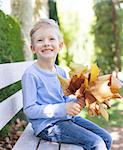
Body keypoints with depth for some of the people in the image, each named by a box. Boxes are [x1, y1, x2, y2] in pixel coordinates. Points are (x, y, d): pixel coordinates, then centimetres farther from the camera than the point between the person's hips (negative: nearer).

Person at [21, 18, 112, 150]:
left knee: (106, 138, 8)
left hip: (68, 118, 8)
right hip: (48, 126, -8)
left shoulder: (61, 72, 7)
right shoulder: (31, 74, -16)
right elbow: (29, 110, -18)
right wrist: (63, 109, -24)